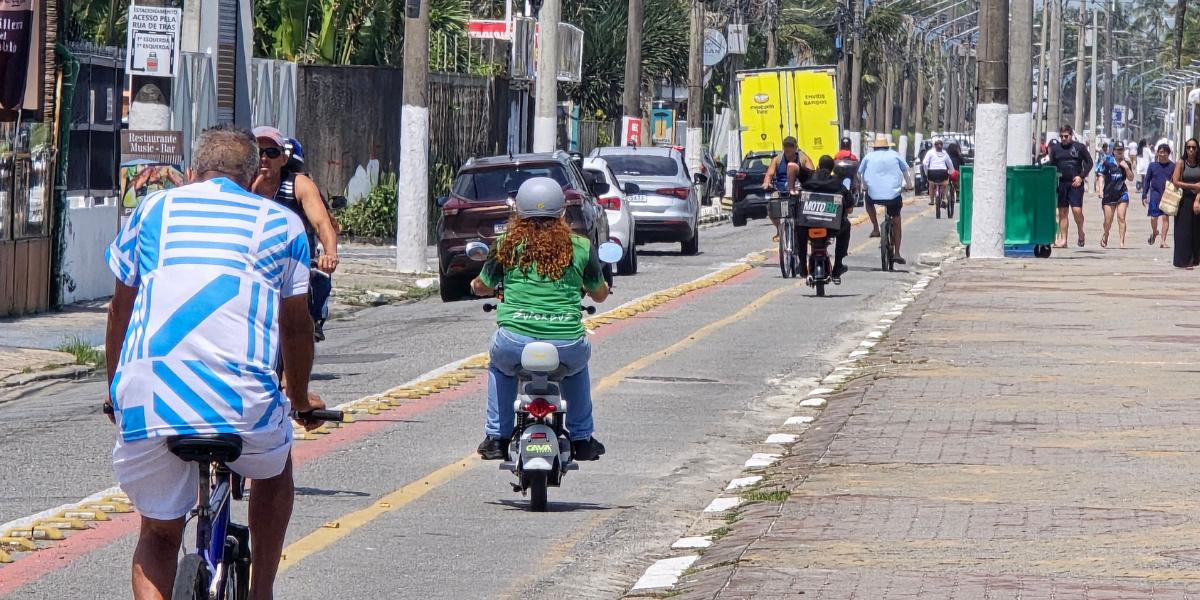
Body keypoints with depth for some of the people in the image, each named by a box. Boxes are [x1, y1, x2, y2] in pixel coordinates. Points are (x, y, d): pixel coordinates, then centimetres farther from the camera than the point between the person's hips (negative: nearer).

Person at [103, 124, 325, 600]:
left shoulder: (153, 210, 19)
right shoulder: (281, 224, 15)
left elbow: (120, 311, 25)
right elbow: (295, 325, 20)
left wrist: (115, 392, 39)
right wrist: (300, 398, 37)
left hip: (147, 401, 1)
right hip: (242, 398, -1)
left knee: (159, 532, 18)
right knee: (274, 470, 33)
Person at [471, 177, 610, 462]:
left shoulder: (507, 245, 7)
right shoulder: (580, 247, 7)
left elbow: (481, 288, 22)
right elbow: (600, 294, 22)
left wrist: (477, 284, 47)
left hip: (515, 341, 0)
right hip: (567, 344, 0)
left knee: (499, 366, 35)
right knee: (577, 365, 37)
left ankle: (496, 437, 29)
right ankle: (582, 439, 33)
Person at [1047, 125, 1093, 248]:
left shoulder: (1079, 147, 3)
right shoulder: (1055, 148, 10)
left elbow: (1089, 163, 5)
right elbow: (1052, 165, 15)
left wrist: (1081, 176, -6)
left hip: (1075, 183, -3)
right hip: (1061, 183, 3)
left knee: (1077, 210, -13)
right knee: (1062, 212, 4)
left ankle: (1081, 232, 12)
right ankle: (1063, 240, 8)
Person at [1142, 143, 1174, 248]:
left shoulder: (1172, 166, 2)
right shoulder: (1153, 166, 3)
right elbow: (1147, 181, 8)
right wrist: (1144, 196, 4)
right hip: (1155, 194, 1)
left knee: (1165, 217, -4)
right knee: (1154, 217, 1)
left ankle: (1163, 241, 0)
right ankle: (1154, 233, 32)